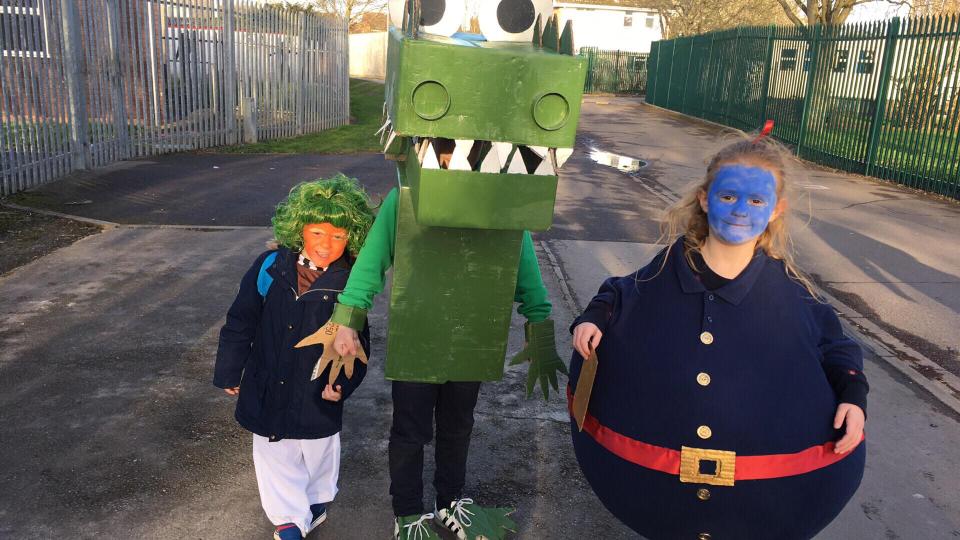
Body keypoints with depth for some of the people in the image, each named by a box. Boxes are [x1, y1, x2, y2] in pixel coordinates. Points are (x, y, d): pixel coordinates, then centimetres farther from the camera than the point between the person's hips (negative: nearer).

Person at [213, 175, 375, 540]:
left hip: (318, 394, -1)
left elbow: (357, 343, -6)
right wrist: (229, 372, 4)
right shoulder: (271, 267, -11)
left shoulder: (350, 284, -14)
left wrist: (343, 381, -19)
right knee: (274, 455, 15)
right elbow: (240, 322, -1)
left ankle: (316, 503, 47)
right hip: (267, 388, 2)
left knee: (318, 454, 20)